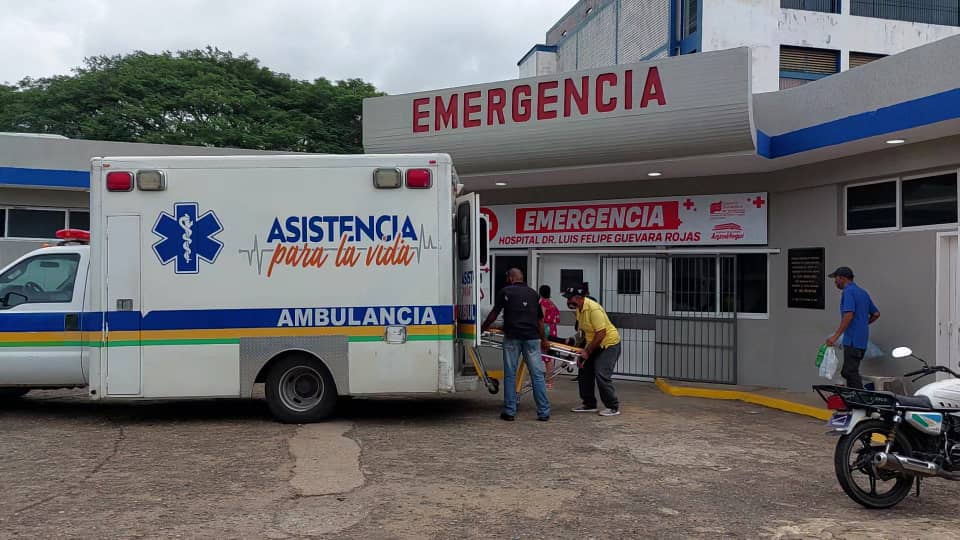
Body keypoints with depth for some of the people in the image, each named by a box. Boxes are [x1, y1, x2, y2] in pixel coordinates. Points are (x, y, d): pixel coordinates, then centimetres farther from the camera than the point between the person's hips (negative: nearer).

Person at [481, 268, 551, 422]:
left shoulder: (504, 292, 7)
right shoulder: (533, 293, 17)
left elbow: (494, 314, 10)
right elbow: (540, 319, 21)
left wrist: (482, 329, 25)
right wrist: (543, 339, 31)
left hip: (512, 337, -2)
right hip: (532, 337, 2)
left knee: (510, 374, 5)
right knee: (537, 375, 3)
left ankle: (509, 412, 6)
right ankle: (544, 412, 3)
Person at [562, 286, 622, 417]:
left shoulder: (593, 309, -27)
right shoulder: (579, 309, 2)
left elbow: (601, 334, -28)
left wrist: (587, 351, -22)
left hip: (609, 343, -10)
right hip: (594, 345, 10)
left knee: (602, 375, -17)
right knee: (584, 373, 9)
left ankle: (613, 407, -5)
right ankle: (589, 404, 20)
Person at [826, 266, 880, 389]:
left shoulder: (848, 291, -12)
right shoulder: (863, 292, 17)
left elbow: (849, 315, -24)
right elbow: (876, 314, 21)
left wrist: (836, 336, -22)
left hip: (852, 340, -9)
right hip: (861, 340, 9)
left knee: (850, 373, -7)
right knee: (848, 372, 14)